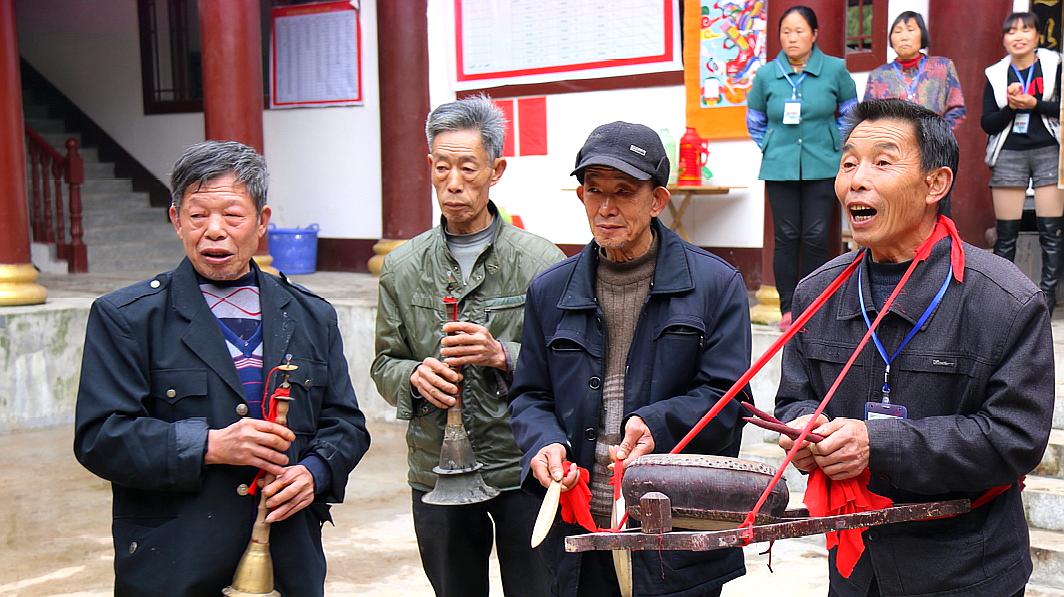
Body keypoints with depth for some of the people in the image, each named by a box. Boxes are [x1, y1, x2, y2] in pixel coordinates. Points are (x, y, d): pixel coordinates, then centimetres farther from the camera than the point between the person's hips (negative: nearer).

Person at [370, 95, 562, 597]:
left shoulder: (542, 262, -6)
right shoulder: (402, 267, 5)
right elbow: (384, 365, 9)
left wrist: (503, 355, -21)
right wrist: (414, 376, -12)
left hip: (522, 474, -3)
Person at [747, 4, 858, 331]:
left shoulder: (835, 69, -1)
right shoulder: (766, 75, 1)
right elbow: (755, 122, 16)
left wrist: (835, 145, 6)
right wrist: (771, 148, 8)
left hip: (822, 167, 0)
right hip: (779, 168, 1)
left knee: (816, 236, -2)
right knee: (786, 237, 1)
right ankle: (788, 308, 9)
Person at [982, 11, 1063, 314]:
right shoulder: (995, 75, 8)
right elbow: (987, 123, 5)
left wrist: (1034, 103, -15)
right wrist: (1010, 107, -11)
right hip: (1009, 155, 1)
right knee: (1006, 234, 1)